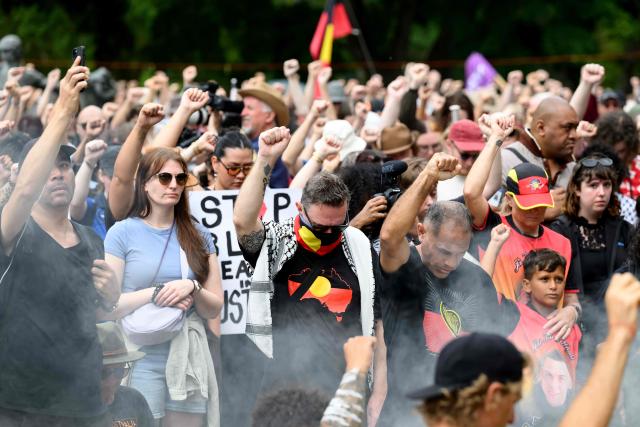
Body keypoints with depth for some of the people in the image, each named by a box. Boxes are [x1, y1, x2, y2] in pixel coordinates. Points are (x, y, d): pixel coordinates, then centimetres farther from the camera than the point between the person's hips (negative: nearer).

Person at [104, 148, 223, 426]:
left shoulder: (199, 236, 9)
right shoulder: (122, 233, -2)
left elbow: (215, 309, 7)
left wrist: (192, 288, -13)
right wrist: (155, 294, -17)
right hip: (141, 361, -3)